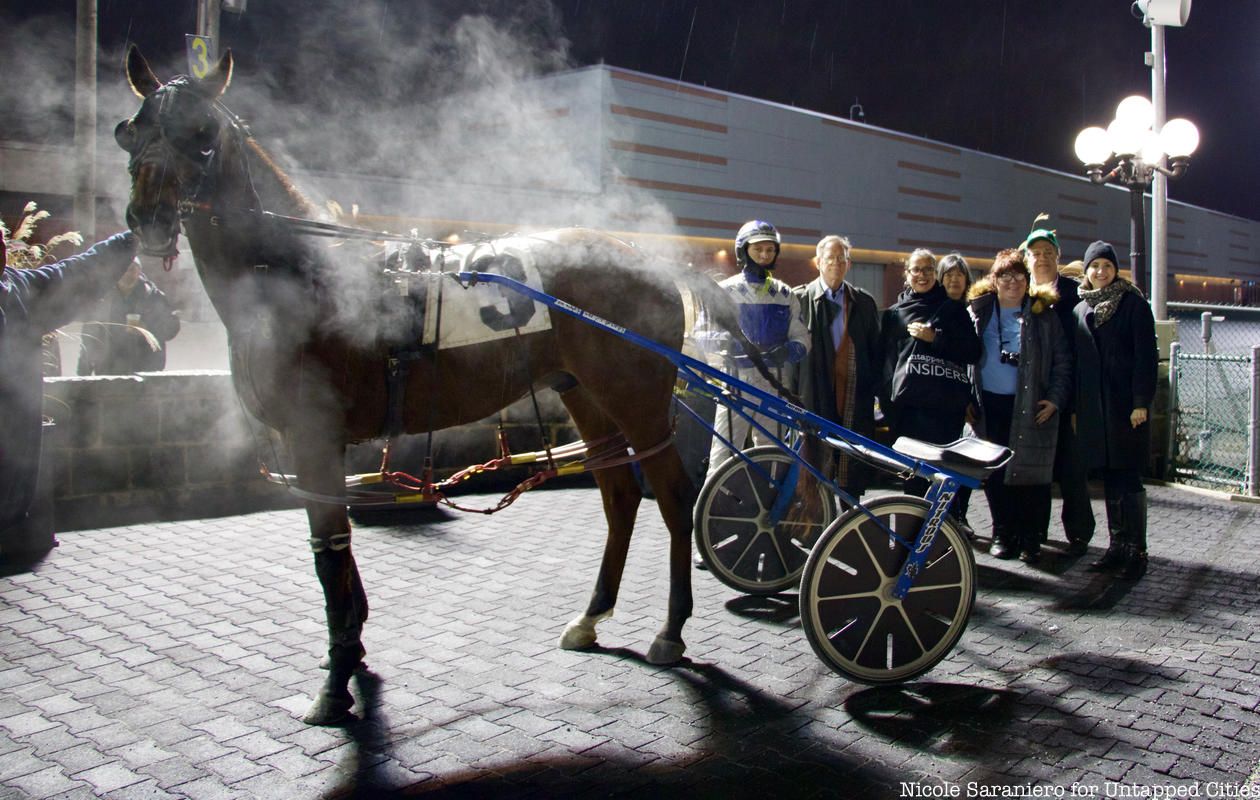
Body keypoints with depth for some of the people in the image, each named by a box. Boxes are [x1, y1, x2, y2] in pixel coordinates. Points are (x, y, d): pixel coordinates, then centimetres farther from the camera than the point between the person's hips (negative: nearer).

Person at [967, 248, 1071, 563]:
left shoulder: (1043, 315, 4)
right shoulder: (979, 311, 9)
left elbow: (1062, 360, 5)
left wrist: (1055, 398, -5)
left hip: (1030, 406, -2)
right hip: (990, 404, 2)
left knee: (1030, 473, -2)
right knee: (995, 473, 4)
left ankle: (1030, 539, 8)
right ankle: (1003, 534, 16)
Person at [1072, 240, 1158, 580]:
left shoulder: (1133, 304, -1)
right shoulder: (1081, 309, 13)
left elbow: (1146, 355, -7)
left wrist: (1141, 402, -14)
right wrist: (1075, 406, 9)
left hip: (1127, 404, -5)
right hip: (1094, 406, 5)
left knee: (1129, 476, -5)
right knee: (1109, 477, 9)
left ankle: (1136, 551, 0)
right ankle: (1117, 546, 17)